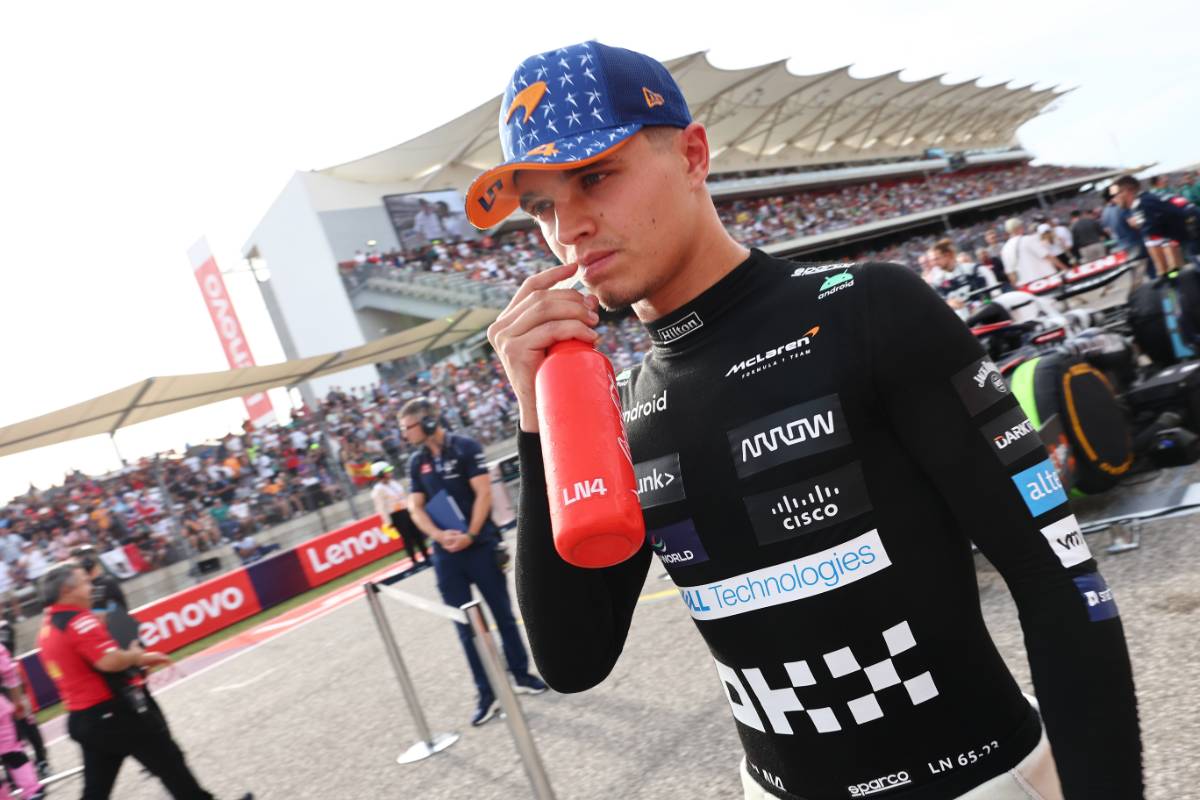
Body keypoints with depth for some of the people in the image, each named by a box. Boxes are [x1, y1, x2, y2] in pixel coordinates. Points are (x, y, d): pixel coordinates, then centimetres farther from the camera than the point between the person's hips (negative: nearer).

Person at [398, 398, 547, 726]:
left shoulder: (466, 448, -8)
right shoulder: (416, 463, 7)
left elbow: (483, 494, -12)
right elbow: (416, 508, 4)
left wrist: (469, 535, -18)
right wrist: (439, 535, -13)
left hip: (480, 545, -4)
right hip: (446, 554, 4)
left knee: (502, 614, 8)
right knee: (465, 625, 6)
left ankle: (521, 675, 25)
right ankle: (486, 693, 14)